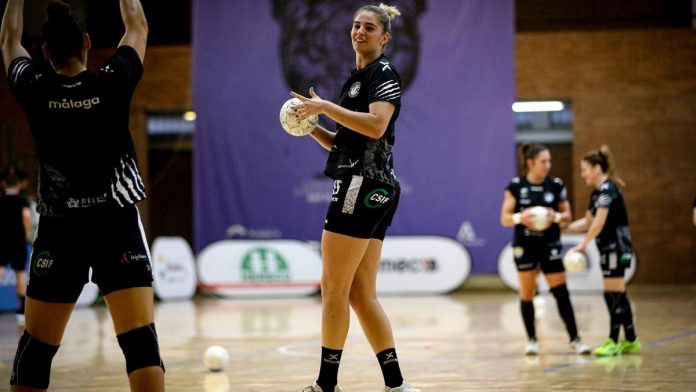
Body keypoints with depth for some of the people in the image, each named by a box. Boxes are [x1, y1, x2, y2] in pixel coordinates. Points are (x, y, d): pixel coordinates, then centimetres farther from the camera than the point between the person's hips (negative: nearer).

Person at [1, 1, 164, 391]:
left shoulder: (35, 91, -3)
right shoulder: (113, 82, -5)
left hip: (60, 230, 2)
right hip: (118, 225, -1)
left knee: (36, 348, 11)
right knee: (141, 341, -8)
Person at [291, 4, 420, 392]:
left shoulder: (384, 73, -5)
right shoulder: (357, 78, 23)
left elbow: (376, 126, -21)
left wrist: (326, 106, -18)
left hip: (364, 186, -10)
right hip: (369, 189, 10)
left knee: (334, 288, -8)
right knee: (361, 294, 7)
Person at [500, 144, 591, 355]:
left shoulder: (556, 185, -1)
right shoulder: (516, 186, -5)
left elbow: (567, 215, 5)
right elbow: (505, 218, -4)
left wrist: (556, 217, -17)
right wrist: (520, 217, -25)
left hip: (550, 245, 1)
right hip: (525, 246, -1)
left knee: (561, 292, -4)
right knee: (527, 294, 4)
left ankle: (575, 339, 1)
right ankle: (532, 340, 17)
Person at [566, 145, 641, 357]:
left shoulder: (607, 190, -15)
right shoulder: (597, 193, 15)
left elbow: (599, 222, -21)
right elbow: (587, 222, 19)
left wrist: (583, 244, -17)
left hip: (616, 247, -10)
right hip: (609, 249, 10)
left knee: (614, 294, -6)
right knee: (618, 295, 11)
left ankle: (613, 342, -3)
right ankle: (630, 340, 16)